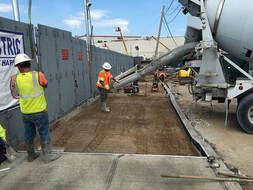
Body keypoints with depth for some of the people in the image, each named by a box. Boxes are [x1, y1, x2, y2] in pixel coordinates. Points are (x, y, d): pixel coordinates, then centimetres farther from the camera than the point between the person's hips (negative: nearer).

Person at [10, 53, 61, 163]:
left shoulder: (14, 79, -7)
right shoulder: (38, 75, -16)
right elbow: (45, 85, 2)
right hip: (40, 112, -4)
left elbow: (14, 93, 10)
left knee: (29, 135, 19)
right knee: (44, 134, 9)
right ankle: (47, 156, 19)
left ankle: (31, 155, 34)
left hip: (25, 113, 4)